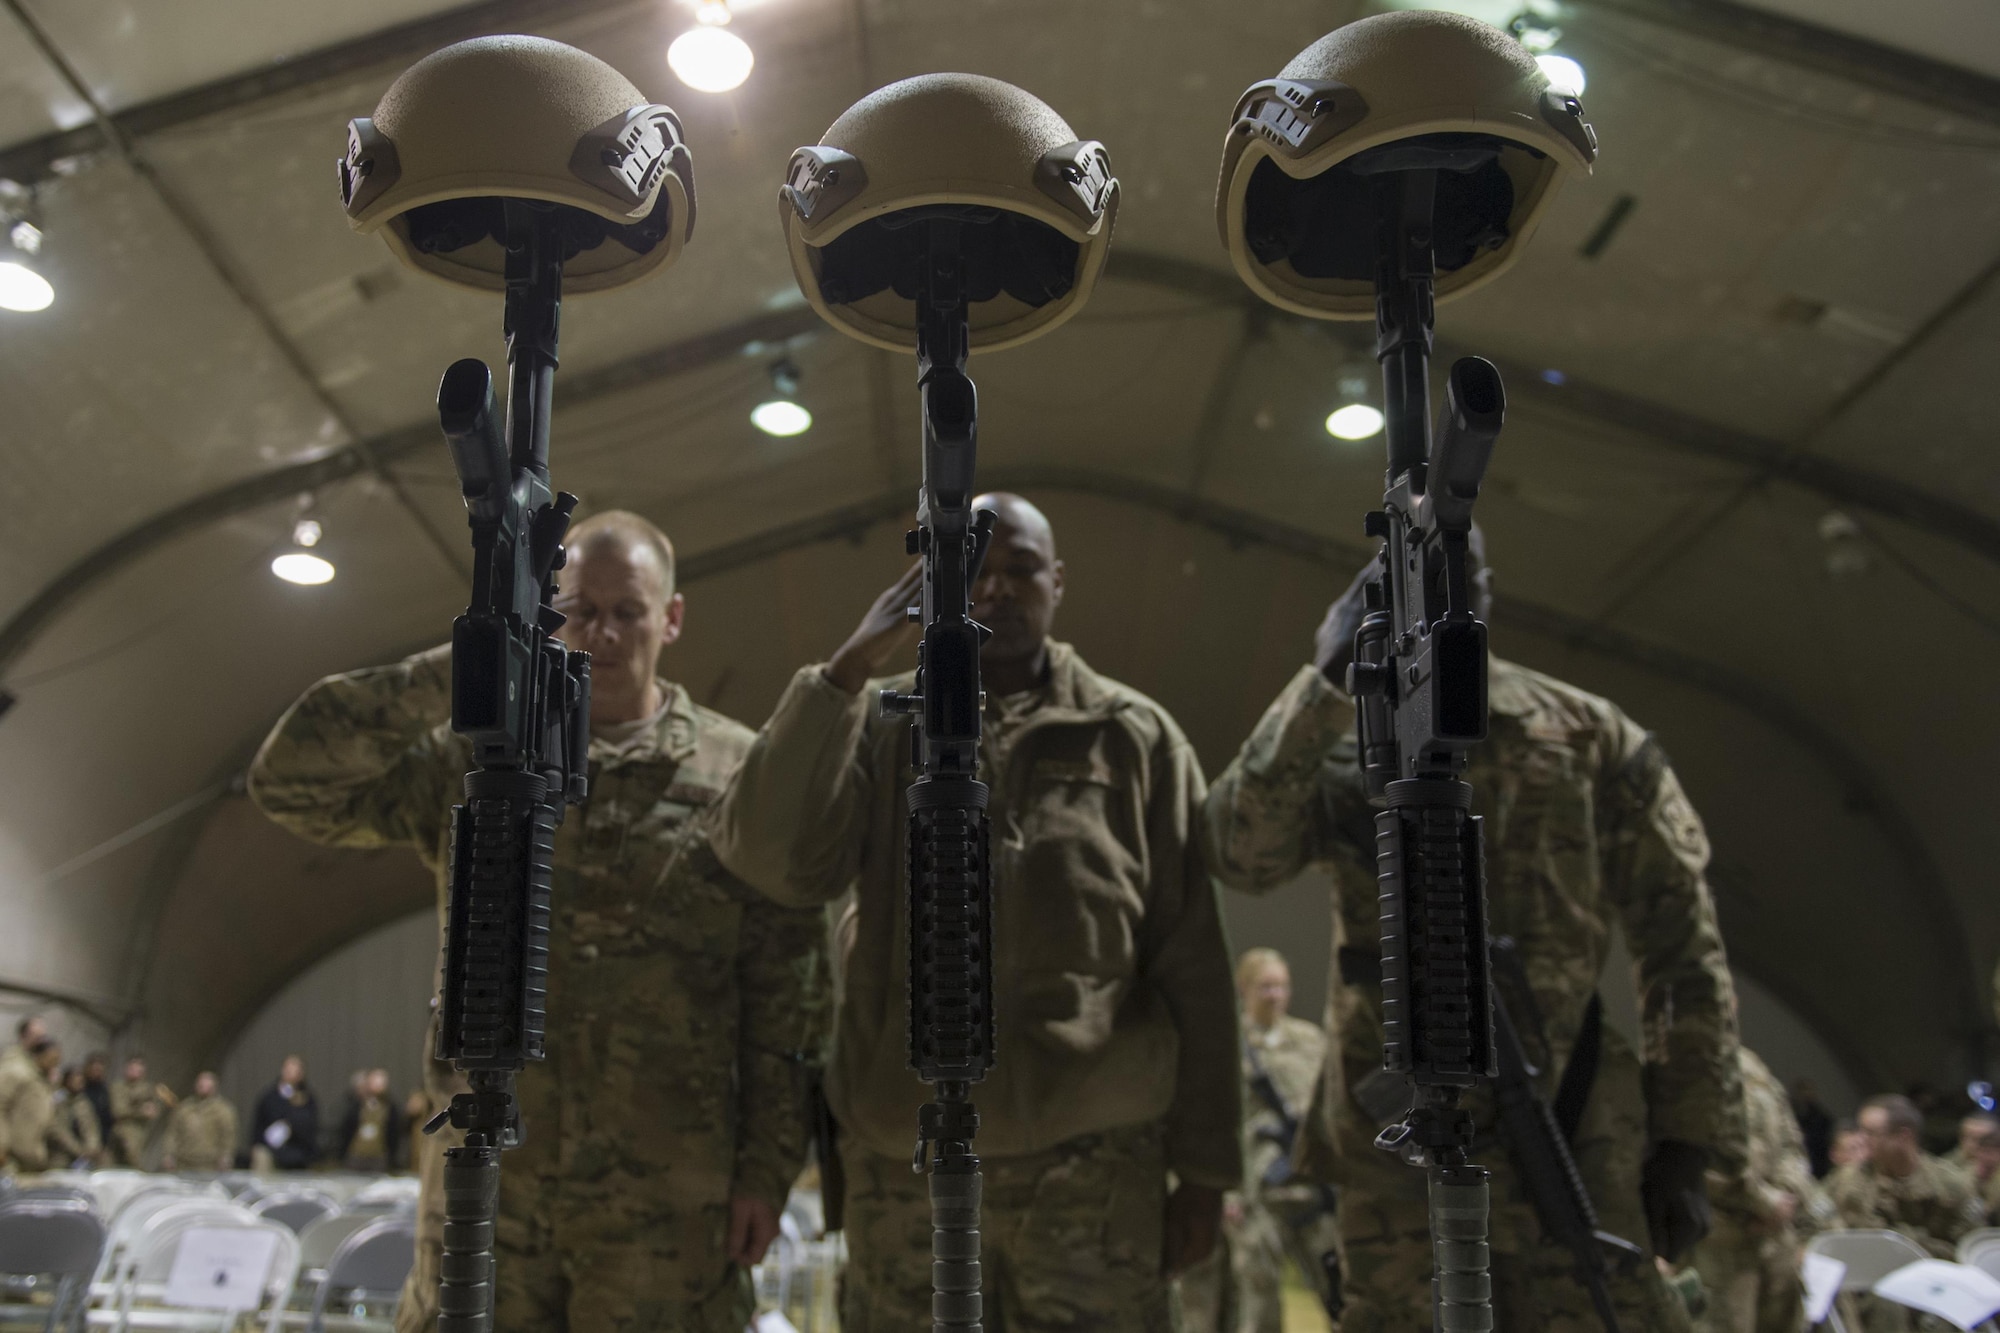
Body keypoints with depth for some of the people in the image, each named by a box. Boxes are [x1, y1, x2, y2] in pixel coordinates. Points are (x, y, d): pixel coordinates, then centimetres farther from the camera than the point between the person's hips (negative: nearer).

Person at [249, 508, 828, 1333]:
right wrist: (464, 668, -10)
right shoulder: (473, 759, 7)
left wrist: (768, 1165, -5)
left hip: (667, 1198, -1)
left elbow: (785, 994, 1)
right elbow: (292, 781, -3)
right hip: (485, 1181, 2)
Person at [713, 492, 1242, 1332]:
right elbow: (769, 858, -9)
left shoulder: (1136, 736, 5)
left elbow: (1192, 969, 4)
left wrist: (1204, 1167, 2)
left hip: (1095, 1160, -1)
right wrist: (850, 668, -12)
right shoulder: (881, 724, 8)